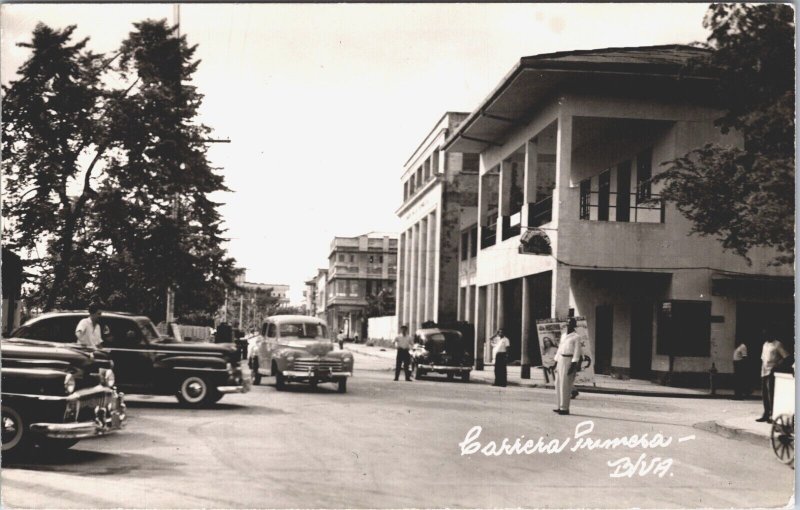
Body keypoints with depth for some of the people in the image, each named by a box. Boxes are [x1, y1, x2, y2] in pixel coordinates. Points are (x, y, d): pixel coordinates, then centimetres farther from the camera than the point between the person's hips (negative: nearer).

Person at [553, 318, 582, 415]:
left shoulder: (576, 337, -4)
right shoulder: (563, 336, 18)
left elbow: (577, 352, -10)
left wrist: (573, 365, -18)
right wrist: (556, 363, 16)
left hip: (569, 361, -8)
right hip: (561, 361, 8)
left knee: (565, 386, -10)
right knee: (558, 385, 7)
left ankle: (565, 408, -7)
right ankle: (561, 406, 13)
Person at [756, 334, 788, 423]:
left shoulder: (777, 344, -7)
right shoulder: (765, 344, 16)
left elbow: (786, 357, -11)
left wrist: (777, 365, -13)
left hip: (772, 373, -8)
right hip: (764, 372, 8)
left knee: (771, 394, -9)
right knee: (764, 394, 10)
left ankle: (773, 415, -6)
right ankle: (766, 414, 18)